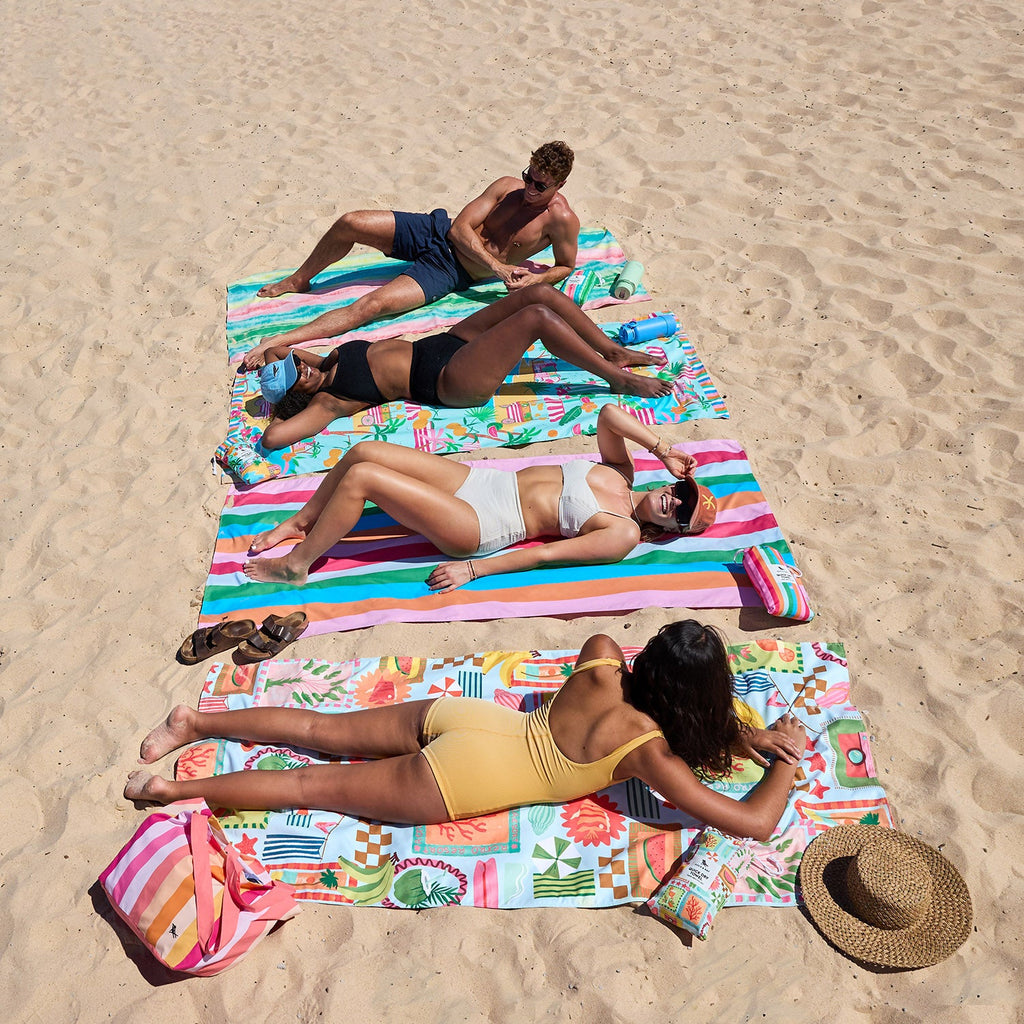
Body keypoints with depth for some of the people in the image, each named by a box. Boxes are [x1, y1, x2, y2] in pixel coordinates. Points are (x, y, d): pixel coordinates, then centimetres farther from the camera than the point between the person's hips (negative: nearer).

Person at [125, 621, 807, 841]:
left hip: (459, 716, 6)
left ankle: (192, 722, 24)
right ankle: (178, 790, 10)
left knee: (324, 732, 17)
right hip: (461, 781, -5)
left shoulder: (601, 664, 0)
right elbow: (757, 823, -14)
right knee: (317, 787, 4)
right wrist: (787, 761, 6)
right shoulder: (651, 752, -15)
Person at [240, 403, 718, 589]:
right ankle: (300, 523, 21)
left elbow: (544, 554, -15)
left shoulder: (621, 534, -11)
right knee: (363, 451, -3)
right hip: (479, 479, 7)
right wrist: (663, 449, 2)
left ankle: (296, 566, 1)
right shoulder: (618, 472, 8)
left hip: (478, 527, -7)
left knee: (361, 477, -20)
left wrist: (473, 570, -15)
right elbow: (608, 414, 6)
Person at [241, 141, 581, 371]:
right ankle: (299, 280, 18)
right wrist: (496, 265, -18)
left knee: (371, 304, -25)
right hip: (437, 232, 4)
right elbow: (460, 227, -4)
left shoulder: (562, 220, -9)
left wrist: (535, 279, -18)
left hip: (449, 272, -4)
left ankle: (278, 341, -25)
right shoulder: (508, 187, 0)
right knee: (349, 223, -10)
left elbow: (566, 266, 4)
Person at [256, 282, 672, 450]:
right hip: (452, 380, -9)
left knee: (541, 293, -5)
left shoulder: (330, 361, 9)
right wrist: (283, 407, -4)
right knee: (537, 317, -26)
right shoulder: (327, 402, -11)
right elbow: (272, 437, -22)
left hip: (447, 341, 9)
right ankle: (620, 380, -12)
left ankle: (614, 352, 9)